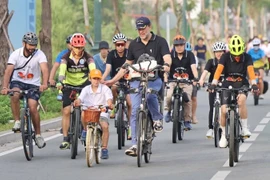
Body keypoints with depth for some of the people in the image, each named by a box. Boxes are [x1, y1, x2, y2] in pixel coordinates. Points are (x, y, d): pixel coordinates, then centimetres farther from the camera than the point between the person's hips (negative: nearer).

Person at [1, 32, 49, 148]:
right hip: (18, 82, 0)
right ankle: (17, 122, -18)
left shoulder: (39, 54, -12)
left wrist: (45, 84, -47)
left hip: (33, 84, 0)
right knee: (14, 95, -34)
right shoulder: (15, 54, -10)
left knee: (33, 107, -19)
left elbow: (45, 69, -27)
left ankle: (38, 135, -1)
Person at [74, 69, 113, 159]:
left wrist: (110, 104, -40)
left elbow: (109, 98, -16)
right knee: (83, 114, -34)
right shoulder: (86, 89, 5)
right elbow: (80, 98, -12)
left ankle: (104, 148, -12)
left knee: (105, 126, -27)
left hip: (102, 112, -1)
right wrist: (77, 102, -37)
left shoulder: (105, 88, 0)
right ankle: (86, 130, -5)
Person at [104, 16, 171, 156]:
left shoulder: (160, 41, 2)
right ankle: (135, 144, -8)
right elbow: (127, 65, 19)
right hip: (136, 80, 3)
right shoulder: (134, 44, 13)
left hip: (154, 79, -3)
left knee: (149, 93, -36)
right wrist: (113, 80, 12)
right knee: (135, 111, -8)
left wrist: (166, 65, -37)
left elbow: (167, 57, -12)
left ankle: (157, 118, -9)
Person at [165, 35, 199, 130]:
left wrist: (195, 78, -33)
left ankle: (187, 121, -2)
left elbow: (193, 67, -16)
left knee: (187, 99, -16)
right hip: (173, 81, 0)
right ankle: (170, 110, 8)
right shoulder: (171, 55, -3)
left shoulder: (189, 55, -4)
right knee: (169, 97, -24)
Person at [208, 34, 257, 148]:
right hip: (227, 84, 1)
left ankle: (244, 128, -21)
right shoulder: (225, 57, -9)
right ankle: (224, 135, 6)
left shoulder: (247, 58, -7)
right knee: (224, 110, -13)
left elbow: (250, 70, -20)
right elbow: (219, 70, -20)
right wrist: (213, 84, -34)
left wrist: (254, 84, -36)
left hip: (241, 84, -1)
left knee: (242, 99, -33)